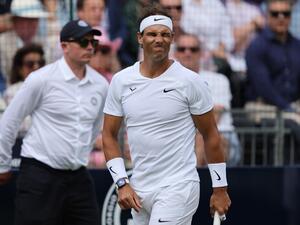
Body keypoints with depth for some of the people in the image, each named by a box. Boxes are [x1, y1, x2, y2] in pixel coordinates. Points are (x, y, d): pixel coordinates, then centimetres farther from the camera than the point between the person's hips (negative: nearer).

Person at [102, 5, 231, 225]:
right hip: (139, 189, 5)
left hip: (178, 188, -5)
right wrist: (122, 183, -1)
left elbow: (211, 134, 0)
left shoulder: (190, 81, -6)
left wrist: (220, 188, 1)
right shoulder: (121, 81, 4)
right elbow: (109, 135, 9)